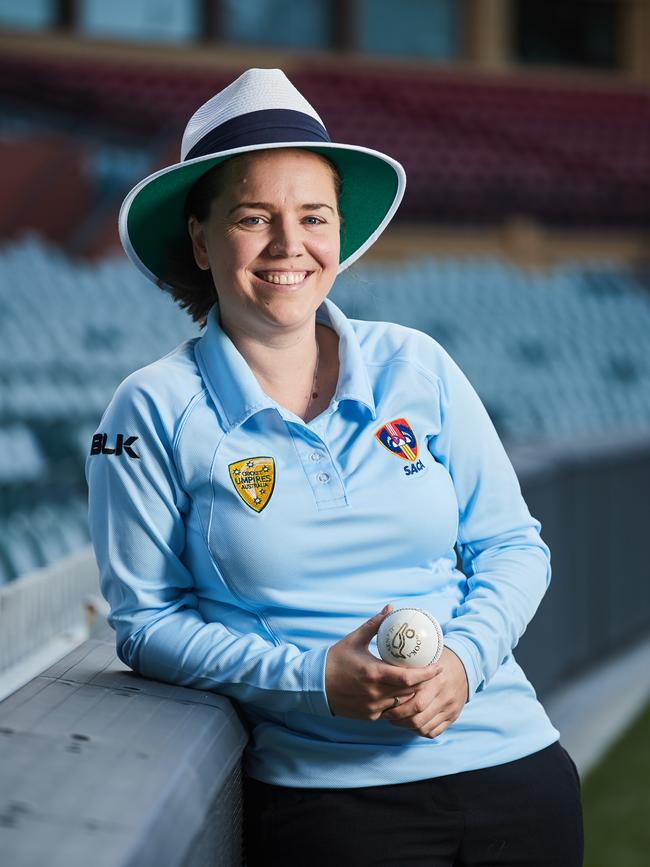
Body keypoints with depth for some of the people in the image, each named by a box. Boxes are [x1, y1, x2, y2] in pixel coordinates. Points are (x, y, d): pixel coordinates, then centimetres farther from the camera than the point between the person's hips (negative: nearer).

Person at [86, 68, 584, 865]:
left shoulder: (416, 367, 4)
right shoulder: (154, 411, -3)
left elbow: (512, 545, 8)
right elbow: (147, 620, -3)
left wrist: (464, 657, -11)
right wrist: (312, 678, -16)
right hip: (328, 796, -3)